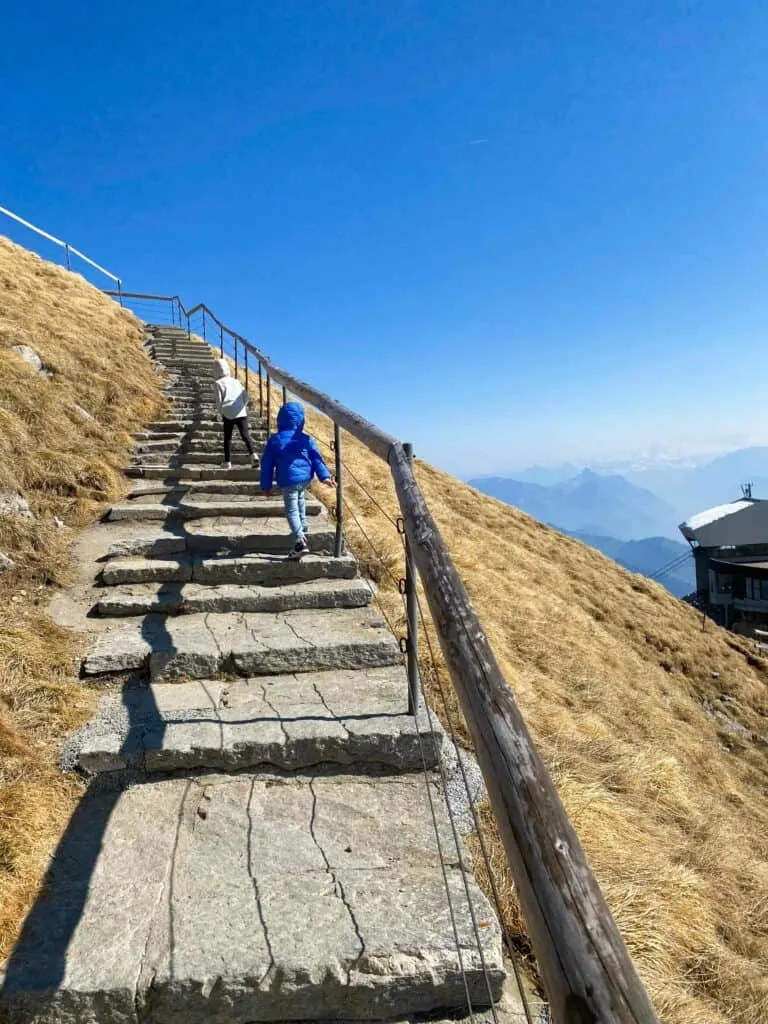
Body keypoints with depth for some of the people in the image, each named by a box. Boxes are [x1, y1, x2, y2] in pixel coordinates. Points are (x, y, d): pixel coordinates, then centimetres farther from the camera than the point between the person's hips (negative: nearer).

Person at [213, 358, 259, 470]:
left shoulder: (219, 383, -1)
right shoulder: (236, 381, 13)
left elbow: (218, 400, -3)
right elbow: (246, 395, 13)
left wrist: (220, 410, 13)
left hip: (228, 414, -3)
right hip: (241, 413, 3)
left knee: (227, 438, 8)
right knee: (245, 435, -2)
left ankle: (227, 462, 11)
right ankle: (253, 455, -24)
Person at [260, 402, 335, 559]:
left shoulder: (274, 440, 1)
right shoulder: (306, 439, 5)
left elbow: (267, 464, 4)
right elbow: (317, 458, -1)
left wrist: (266, 485, 10)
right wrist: (325, 476, -5)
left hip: (288, 481, -4)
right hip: (306, 478, 4)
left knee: (292, 510, -2)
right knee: (299, 498, 34)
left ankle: (301, 541, -18)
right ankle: (303, 527, 38)